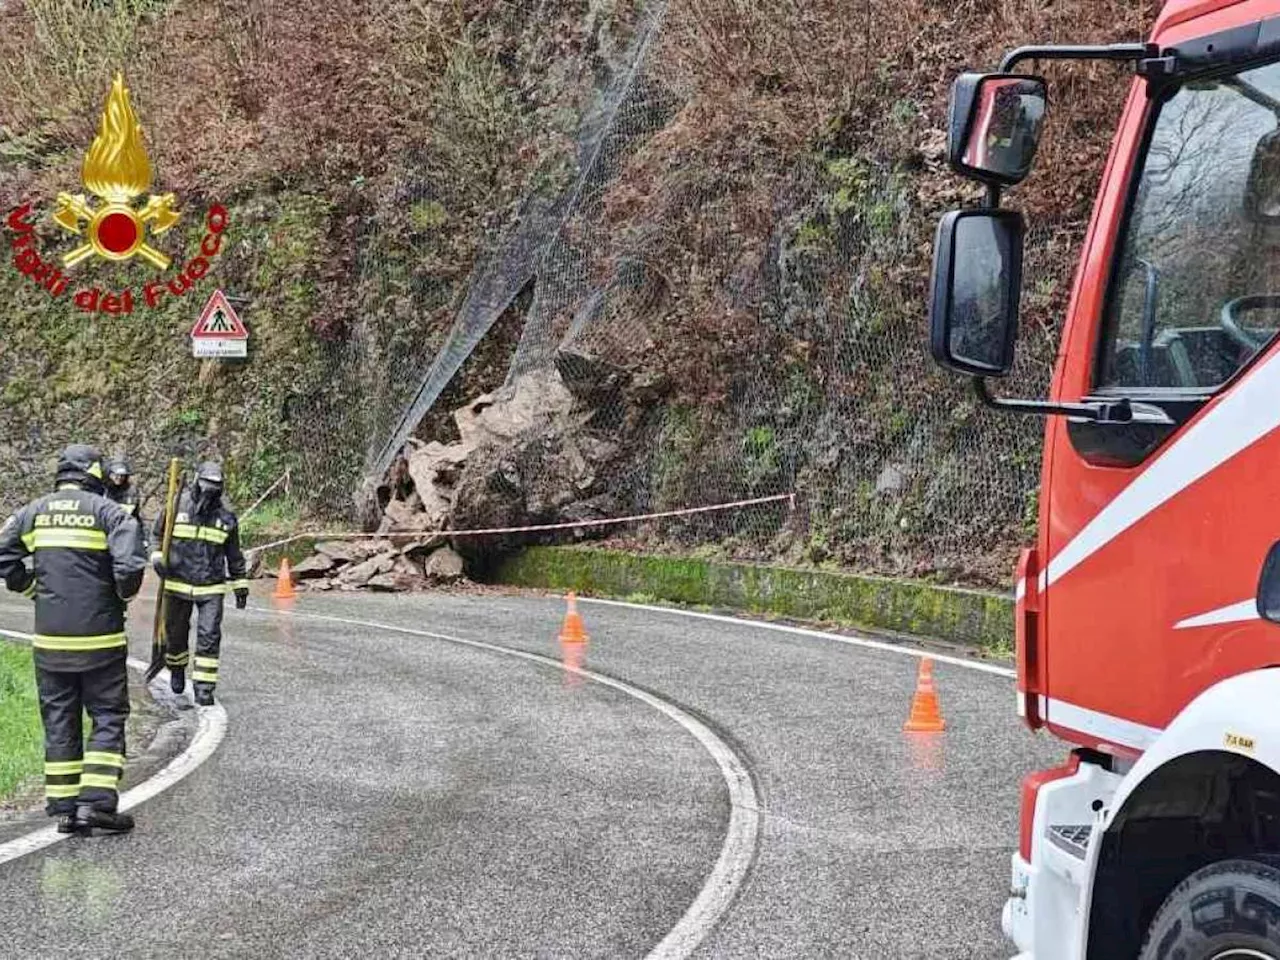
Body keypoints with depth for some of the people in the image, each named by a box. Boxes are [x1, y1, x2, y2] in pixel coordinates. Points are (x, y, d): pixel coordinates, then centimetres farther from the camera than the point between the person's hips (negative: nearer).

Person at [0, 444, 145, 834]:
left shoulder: (35, 511, 6)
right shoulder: (108, 511, -7)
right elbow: (129, 565, -18)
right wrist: (124, 596, 1)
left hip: (50, 639, 4)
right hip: (100, 637, -4)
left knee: (59, 719, 12)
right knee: (108, 717, 5)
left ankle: (63, 806, 12)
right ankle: (97, 802, -6)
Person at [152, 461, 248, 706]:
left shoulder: (226, 518, 2)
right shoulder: (177, 507, -3)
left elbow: (234, 555, 12)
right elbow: (158, 535, 10)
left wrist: (240, 586, 12)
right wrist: (158, 557, -8)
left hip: (211, 588, 0)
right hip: (177, 585, 0)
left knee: (209, 637, -9)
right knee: (175, 632, 14)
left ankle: (204, 687, -2)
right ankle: (176, 669, 42)